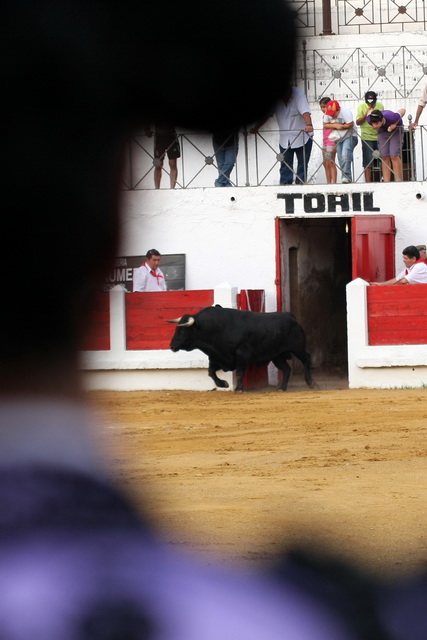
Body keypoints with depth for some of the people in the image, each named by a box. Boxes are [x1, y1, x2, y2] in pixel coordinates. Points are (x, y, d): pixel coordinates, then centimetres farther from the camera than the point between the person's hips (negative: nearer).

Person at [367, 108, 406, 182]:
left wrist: (395, 124, -26)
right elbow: (370, 111, -6)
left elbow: (403, 110, -21)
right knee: (385, 157, -6)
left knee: (394, 156, -15)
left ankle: (398, 181, -12)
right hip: (383, 131, 3)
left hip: (396, 130, -3)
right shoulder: (370, 119, -30)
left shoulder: (391, 118, -40)